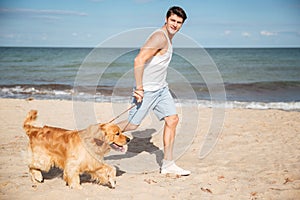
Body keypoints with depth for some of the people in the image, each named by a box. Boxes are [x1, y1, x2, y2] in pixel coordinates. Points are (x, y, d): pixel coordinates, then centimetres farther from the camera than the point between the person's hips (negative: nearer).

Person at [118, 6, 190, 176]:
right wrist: (139, 88, -26)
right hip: (147, 90, -9)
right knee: (133, 124, -2)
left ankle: (168, 165, 7)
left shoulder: (169, 38, 12)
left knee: (172, 120, 2)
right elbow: (139, 60, -27)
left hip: (161, 88, 9)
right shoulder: (160, 37, -19)